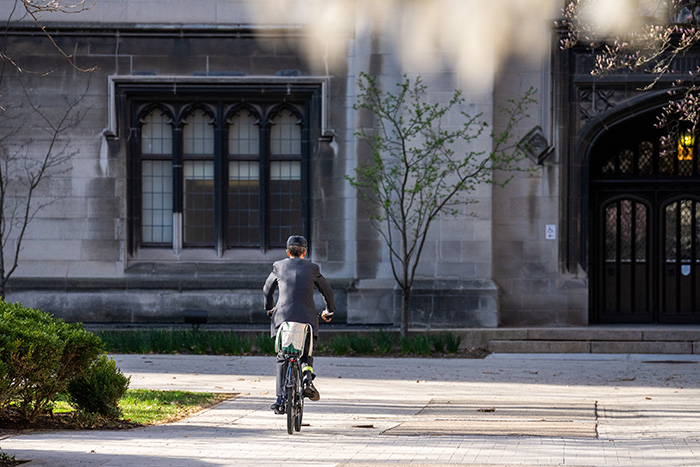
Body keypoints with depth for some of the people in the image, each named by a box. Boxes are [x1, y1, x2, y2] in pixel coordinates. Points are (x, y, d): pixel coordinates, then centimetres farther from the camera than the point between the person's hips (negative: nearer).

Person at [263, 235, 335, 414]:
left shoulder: (278, 266, 9)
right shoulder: (312, 268, 8)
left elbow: (267, 290, 23)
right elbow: (328, 292, 19)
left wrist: (270, 309, 41)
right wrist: (329, 311, 38)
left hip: (283, 318, 0)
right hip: (307, 318, 0)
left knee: (282, 359, 9)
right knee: (306, 354, 16)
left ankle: (281, 399, 1)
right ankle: (307, 378, -15)